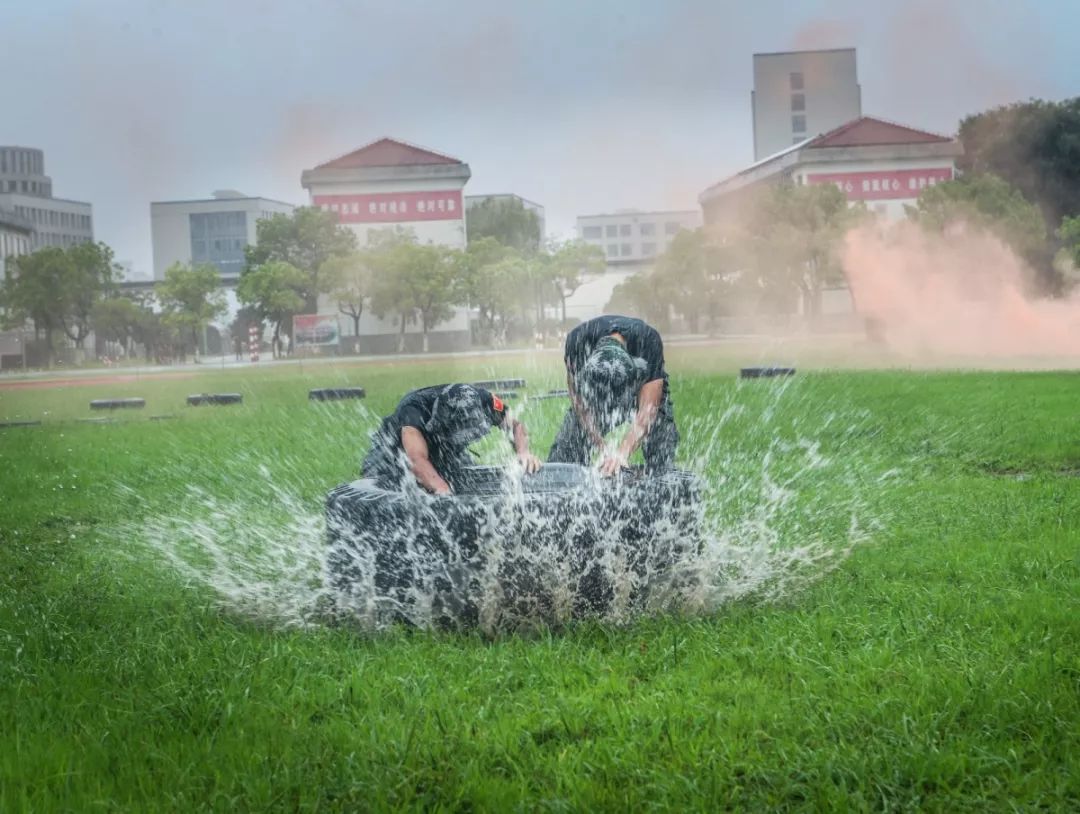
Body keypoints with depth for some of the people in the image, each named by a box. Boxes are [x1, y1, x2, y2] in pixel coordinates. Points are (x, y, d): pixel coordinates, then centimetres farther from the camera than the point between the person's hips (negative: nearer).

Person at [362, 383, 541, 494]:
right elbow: (418, 460, -52)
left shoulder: (481, 400, -27)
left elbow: (514, 426, -12)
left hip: (447, 454, 5)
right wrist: (444, 491, -66)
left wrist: (523, 452, -32)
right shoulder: (414, 409, -41)